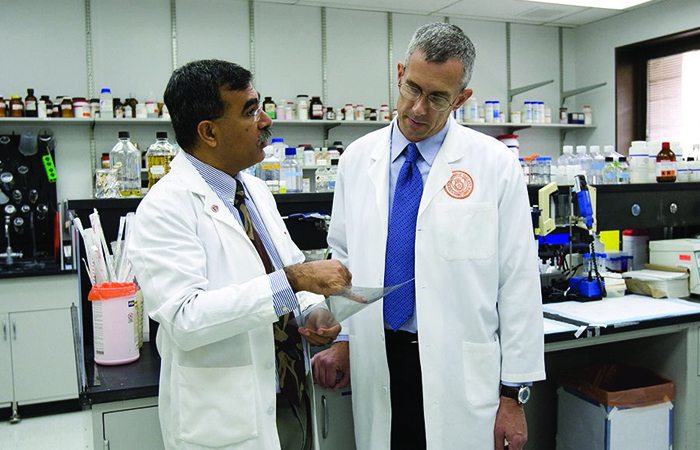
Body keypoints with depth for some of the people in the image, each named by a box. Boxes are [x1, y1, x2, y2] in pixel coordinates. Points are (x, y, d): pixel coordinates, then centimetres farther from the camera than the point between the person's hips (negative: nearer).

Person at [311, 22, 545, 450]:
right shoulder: (358, 159, 4)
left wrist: (513, 392, -6)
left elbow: (519, 282, -6)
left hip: (461, 374, -2)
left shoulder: (495, 165, -6)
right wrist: (342, 338, 0)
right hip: (377, 365, 3)